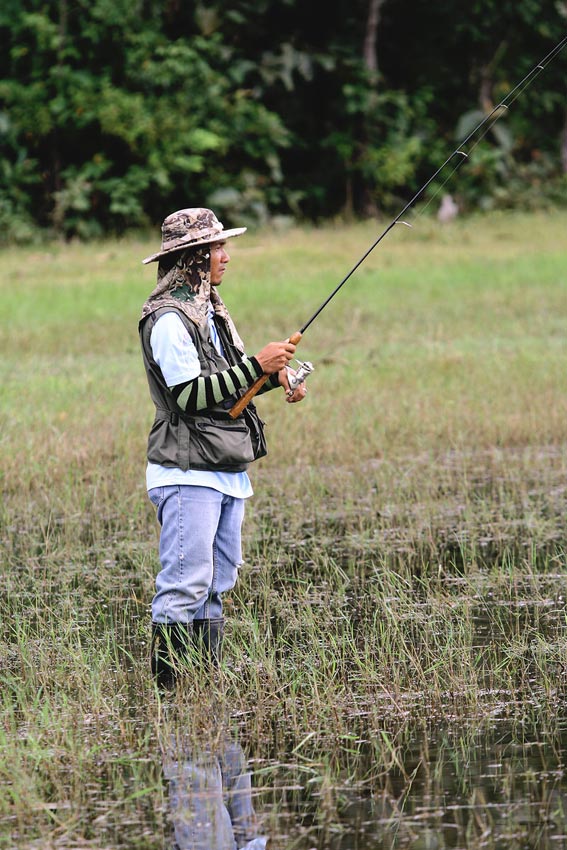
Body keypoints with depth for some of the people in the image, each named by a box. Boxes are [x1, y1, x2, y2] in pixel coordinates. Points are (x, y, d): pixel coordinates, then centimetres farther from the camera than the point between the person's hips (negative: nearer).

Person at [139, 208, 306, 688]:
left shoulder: (210, 312, 17)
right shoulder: (169, 319, -13)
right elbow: (190, 396, -20)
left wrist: (275, 373, 6)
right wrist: (257, 366, -19)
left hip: (227, 473, 10)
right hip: (188, 473, -10)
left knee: (216, 585, 11)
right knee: (184, 586, -10)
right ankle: (169, 691, -8)